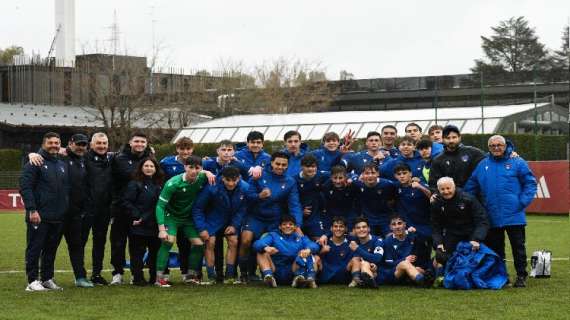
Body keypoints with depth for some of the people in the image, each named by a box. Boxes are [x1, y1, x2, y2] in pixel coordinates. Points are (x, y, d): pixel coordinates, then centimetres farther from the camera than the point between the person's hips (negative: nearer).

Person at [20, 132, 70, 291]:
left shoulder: (63, 165, 17)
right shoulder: (35, 163, -4)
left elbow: (67, 189, 22)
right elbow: (25, 187, -11)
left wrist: (66, 209, 13)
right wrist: (32, 209, -18)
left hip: (58, 218, 6)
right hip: (39, 216, -6)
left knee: (51, 250, 10)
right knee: (34, 248, -3)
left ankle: (47, 279, 18)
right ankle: (33, 281, -1)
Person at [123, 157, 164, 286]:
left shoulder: (159, 184, 14)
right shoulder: (135, 184, -5)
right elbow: (127, 202, -11)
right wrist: (136, 216, -17)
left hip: (155, 226, 6)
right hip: (139, 225, -6)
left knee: (155, 252, 9)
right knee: (138, 252, -1)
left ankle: (154, 277, 18)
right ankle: (137, 278, 4)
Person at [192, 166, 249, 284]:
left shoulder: (245, 188, -22)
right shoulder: (212, 188, -30)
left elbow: (243, 209, -8)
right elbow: (197, 208, -20)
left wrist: (234, 225, -16)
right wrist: (201, 229, -22)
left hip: (231, 221, 3)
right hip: (213, 219, -3)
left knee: (233, 242, -7)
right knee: (210, 242, -13)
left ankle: (229, 275, 0)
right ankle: (211, 277, -6)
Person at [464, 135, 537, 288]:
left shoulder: (517, 162, -1)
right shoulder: (482, 165, 9)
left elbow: (530, 183, -2)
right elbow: (470, 187, 12)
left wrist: (523, 202, -11)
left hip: (514, 216, -3)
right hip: (491, 217, 3)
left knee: (518, 246, 1)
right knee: (494, 248, 9)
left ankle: (521, 276, 9)